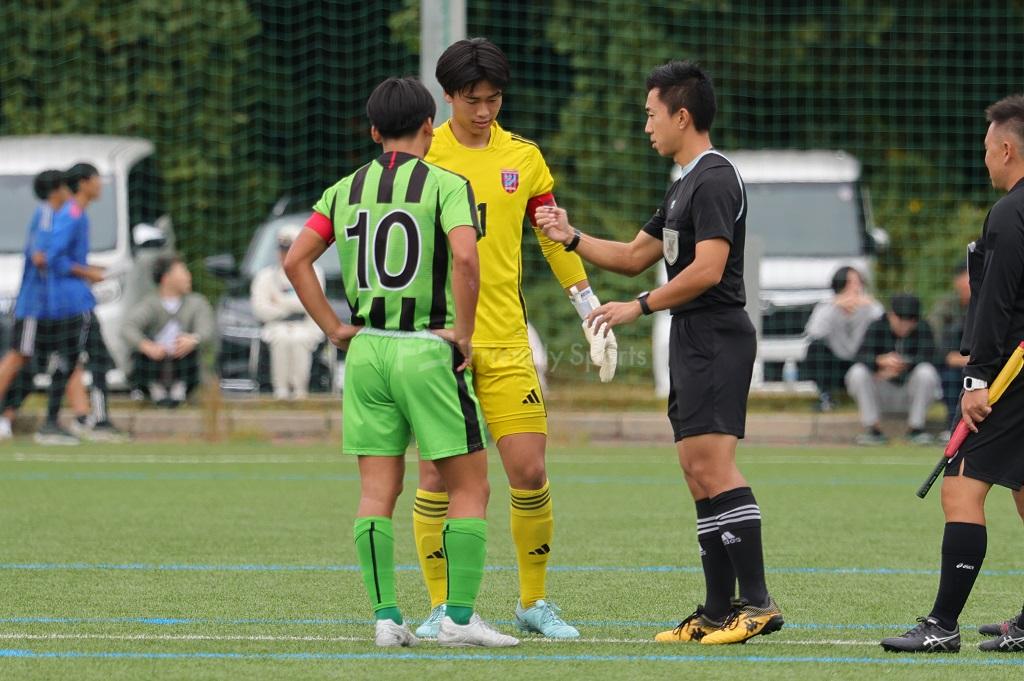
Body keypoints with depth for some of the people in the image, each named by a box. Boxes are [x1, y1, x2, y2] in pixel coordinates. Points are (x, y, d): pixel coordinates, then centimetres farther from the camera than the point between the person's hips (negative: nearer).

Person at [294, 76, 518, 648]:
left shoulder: (346, 191, 8)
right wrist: (463, 333, -11)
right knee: (470, 486, 3)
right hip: (428, 351, -5)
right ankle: (460, 616, -2)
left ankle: (387, 616, 3)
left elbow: (296, 261, 4)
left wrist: (335, 328, 7)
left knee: (378, 491, 7)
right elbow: (465, 258, -21)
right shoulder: (446, 185, -6)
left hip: (367, 350, 5)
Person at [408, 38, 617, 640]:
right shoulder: (421, 157, 1)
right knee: (439, 477, -3)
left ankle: (535, 602, 11)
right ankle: (442, 607, 9)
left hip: (506, 341, 2)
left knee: (530, 472, -4)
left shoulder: (523, 157, 8)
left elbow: (556, 241, 15)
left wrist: (594, 317, 12)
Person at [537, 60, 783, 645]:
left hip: (716, 338, -11)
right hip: (692, 341, 11)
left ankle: (757, 601, -20)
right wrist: (572, 238, 18)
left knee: (713, 466, -17)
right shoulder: (685, 185, 20)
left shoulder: (714, 180, -12)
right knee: (699, 473, 8)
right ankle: (719, 611, 10)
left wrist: (638, 307, -14)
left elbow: (706, 270, -21)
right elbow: (635, 257, 28)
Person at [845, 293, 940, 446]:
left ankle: (916, 428, -14)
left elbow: (926, 359, -23)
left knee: (926, 372, -31)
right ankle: (873, 429, -14)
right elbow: (862, 357, -21)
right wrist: (881, 361, -44)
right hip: (882, 394, 1)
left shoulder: (923, 329, -8)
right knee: (858, 372, -26)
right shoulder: (877, 328, -7)